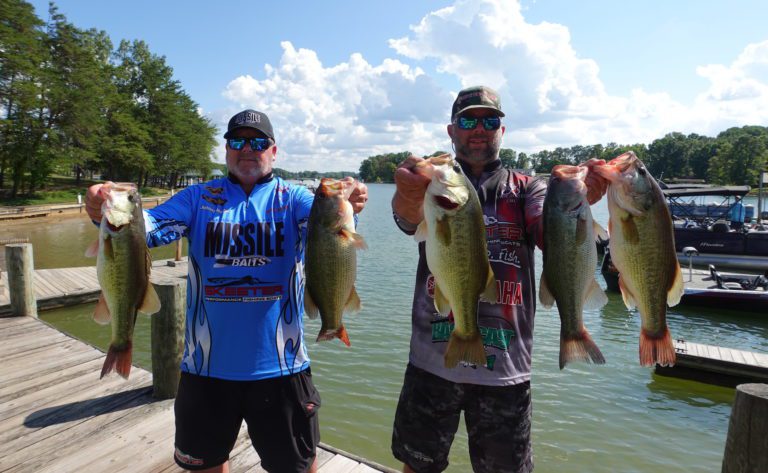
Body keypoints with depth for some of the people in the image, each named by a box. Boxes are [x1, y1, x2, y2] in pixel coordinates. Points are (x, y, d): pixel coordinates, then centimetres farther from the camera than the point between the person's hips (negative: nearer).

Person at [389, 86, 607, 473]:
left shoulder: (526, 189, 6)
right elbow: (410, 218, -19)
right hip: (432, 360, 0)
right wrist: (408, 194, -44)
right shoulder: (435, 186, 4)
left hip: (505, 366, 1)